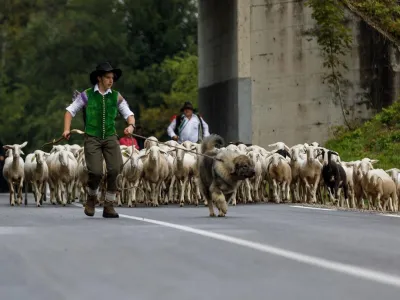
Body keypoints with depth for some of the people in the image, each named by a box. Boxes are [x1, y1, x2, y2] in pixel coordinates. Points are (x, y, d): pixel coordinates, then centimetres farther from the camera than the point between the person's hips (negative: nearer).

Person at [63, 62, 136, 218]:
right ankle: (92, 197, 20)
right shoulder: (87, 95, 3)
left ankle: (109, 206, -4)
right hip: (92, 138, -2)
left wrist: (131, 125, -12)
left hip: (110, 137, 2)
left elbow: (128, 114, 10)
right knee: (96, 172, -14)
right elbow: (70, 111, 7)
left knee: (115, 169, -17)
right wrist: (67, 129, -6)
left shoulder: (116, 97, 10)